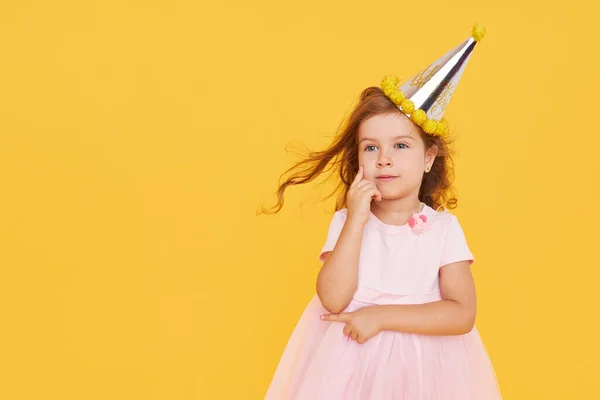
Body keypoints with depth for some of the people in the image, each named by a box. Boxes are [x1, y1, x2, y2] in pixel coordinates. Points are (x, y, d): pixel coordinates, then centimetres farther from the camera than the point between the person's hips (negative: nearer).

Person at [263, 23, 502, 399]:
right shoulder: (344, 222, -6)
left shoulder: (444, 228, -8)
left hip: (421, 367, 0)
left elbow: (462, 314, -15)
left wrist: (382, 316, -19)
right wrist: (356, 219, -21)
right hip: (349, 362, 1)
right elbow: (333, 300, -18)